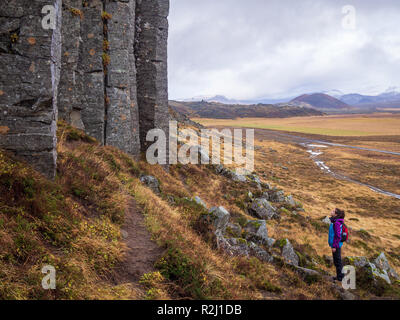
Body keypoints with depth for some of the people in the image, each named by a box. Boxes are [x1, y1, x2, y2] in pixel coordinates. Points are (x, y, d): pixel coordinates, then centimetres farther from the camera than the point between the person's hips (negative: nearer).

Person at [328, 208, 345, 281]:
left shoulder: (337, 223, -21)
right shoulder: (334, 221, 9)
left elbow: (338, 236, -22)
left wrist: (334, 246, -19)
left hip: (336, 245, -9)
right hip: (336, 244, 9)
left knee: (337, 261, 2)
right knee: (336, 261, 17)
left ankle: (340, 276, 13)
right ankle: (339, 275, 28)